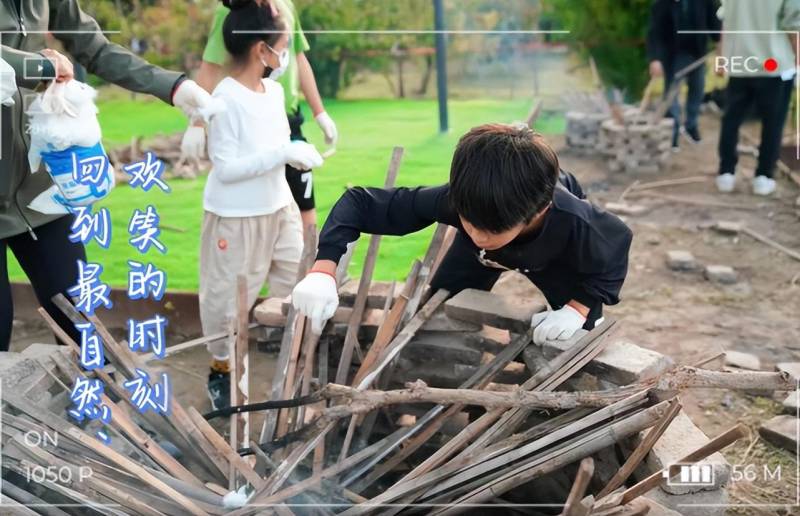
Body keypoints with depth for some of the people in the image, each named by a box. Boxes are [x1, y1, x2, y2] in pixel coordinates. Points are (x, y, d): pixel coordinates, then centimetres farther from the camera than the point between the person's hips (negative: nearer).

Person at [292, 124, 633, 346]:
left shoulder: (574, 223, -47)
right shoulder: (457, 200, -44)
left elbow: (618, 240, -23)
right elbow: (359, 202, -37)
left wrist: (579, 308, -35)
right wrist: (323, 271, -50)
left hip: (560, 256, -1)